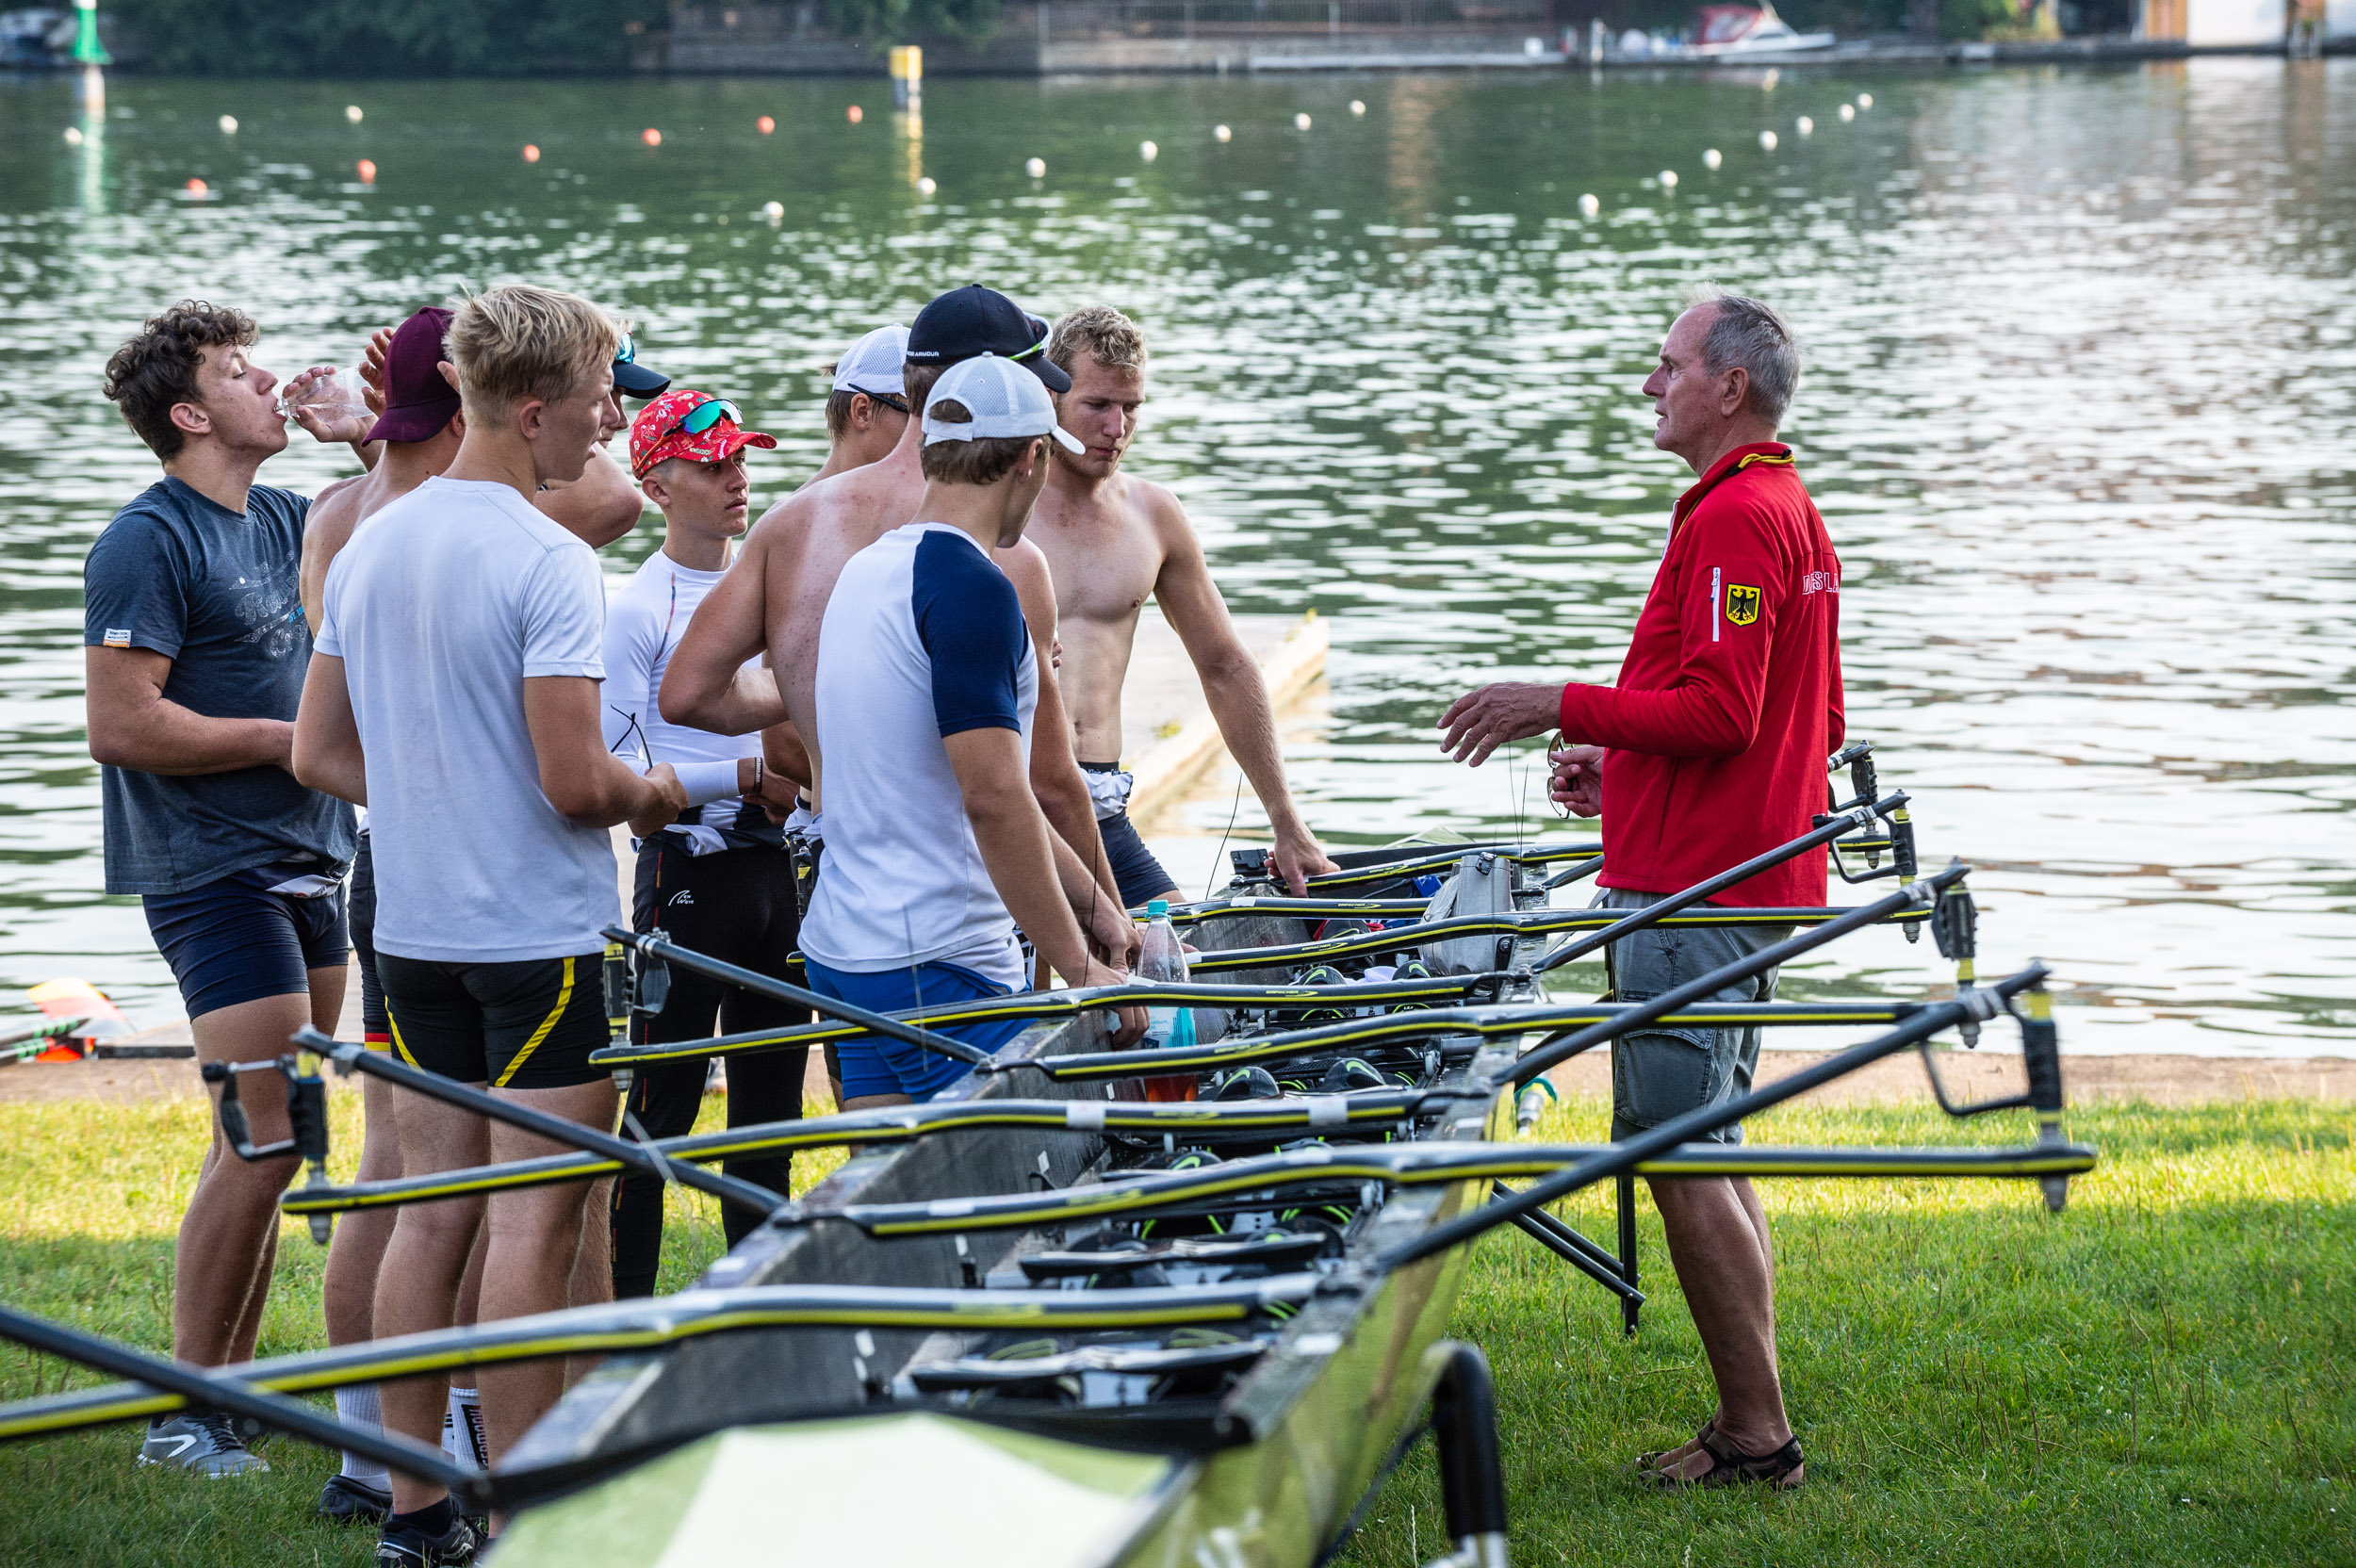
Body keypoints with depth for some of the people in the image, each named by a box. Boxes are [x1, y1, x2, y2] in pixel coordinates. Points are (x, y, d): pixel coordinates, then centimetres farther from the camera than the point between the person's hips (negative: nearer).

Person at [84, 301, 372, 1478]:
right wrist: (292, 737, -14)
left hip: (302, 861, 9)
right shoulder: (150, 541, -12)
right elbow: (123, 725, -18)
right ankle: (183, 1417, -4)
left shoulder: (280, 521, 12)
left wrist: (365, 439, 7)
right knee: (263, 1140, -12)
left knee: (277, 1136, 10)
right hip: (211, 870, -8)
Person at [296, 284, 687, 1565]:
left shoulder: (367, 548, 7)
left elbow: (319, 756, 11)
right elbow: (574, 780, -20)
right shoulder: (549, 562, -17)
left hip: (412, 928, 7)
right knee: (533, 1224, -3)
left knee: (431, 1207, 13)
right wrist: (653, 795, 0)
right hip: (539, 932, -7)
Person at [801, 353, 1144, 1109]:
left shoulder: (864, 572, 16)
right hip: (938, 962, -9)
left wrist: (1097, 905, 24)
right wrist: (1078, 966, -17)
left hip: (842, 942, 9)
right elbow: (994, 797, -22)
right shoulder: (972, 587, -15)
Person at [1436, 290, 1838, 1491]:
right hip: (1754, 880, 11)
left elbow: (1719, 712, -24)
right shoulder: (1795, 513, 18)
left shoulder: (1733, 520, -16)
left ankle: (1756, 1431, -5)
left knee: (1676, 1161, -8)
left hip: (1692, 893, -11)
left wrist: (1563, 707, -16)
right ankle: (1748, 1427, 17)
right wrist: (1623, 768, 20)